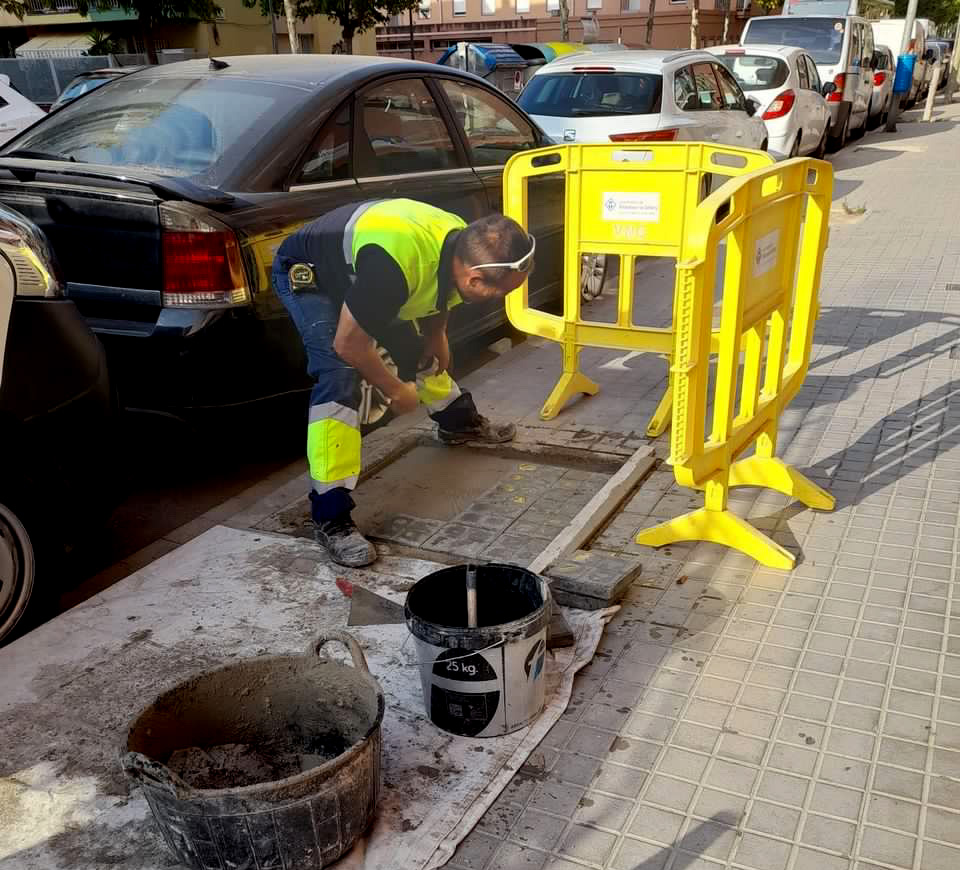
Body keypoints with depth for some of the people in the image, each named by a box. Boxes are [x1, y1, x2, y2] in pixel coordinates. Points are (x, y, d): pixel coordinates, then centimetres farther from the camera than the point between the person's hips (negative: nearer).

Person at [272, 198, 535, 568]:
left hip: (357, 276, 8)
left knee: (417, 348, 18)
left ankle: (459, 421, 46)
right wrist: (395, 390, -18)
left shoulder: (461, 247, -17)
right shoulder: (394, 264, -44)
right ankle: (330, 518, -20)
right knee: (340, 381, -25)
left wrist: (436, 337, 3)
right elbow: (348, 345, -32)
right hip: (306, 273, -8)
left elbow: (439, 298, 10)